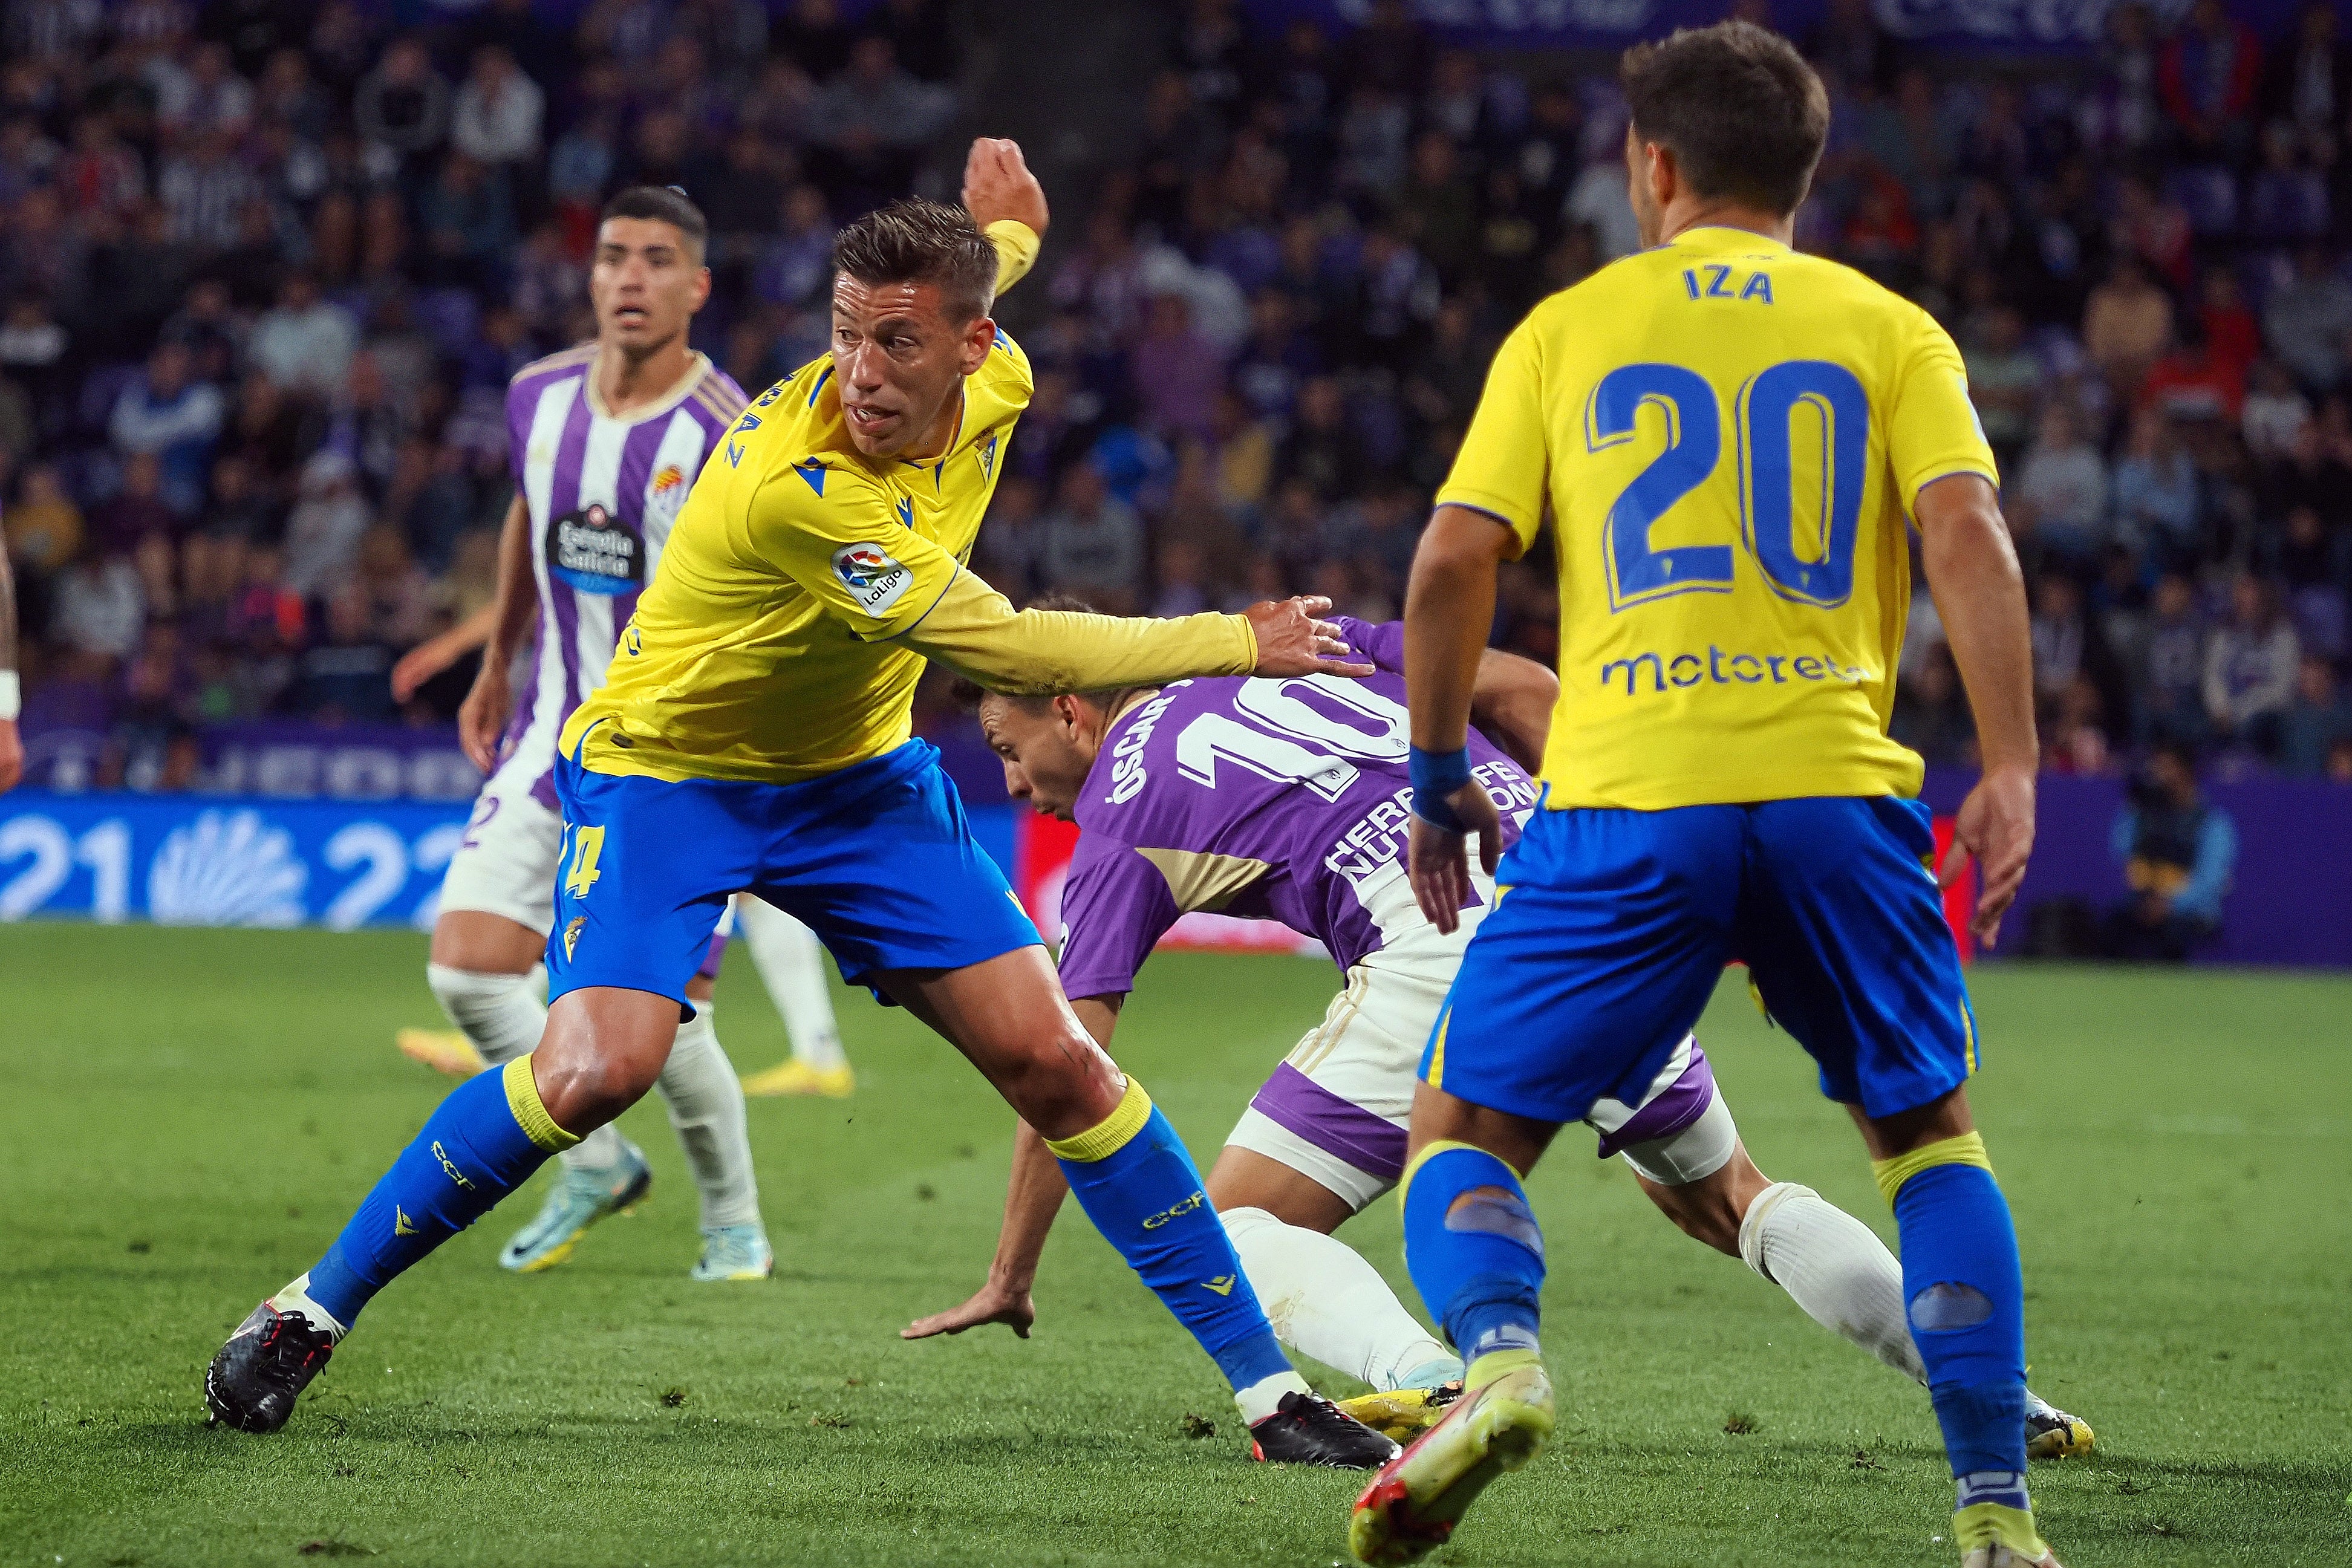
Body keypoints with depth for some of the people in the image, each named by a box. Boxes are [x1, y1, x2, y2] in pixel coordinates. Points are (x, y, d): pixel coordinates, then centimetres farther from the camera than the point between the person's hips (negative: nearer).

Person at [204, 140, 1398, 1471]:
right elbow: (1005, 648, -28)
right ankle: (311, 1312, -6)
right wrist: (1236, 644, -20)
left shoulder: (993, 381, -12)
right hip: (666, 770, -6)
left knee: (1055, 1062, -2)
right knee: (598, 1069, -25)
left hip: (858, 776, 6)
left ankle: (1265, 1385, 7)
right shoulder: (793, 484, -34)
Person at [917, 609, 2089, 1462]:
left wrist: (1010, 1280, 16)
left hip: (1444, 942, -6)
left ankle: (1432, 1383, -24)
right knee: (1725, 1202, 24)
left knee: (1240, 1222, 4)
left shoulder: (1116, 821, 13)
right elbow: (1519, 691, 19)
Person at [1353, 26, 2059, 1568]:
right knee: (1930, 1133, 19)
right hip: (1836, 788, 1)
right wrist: (2011, 769, -5)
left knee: (1464, 1133, 9)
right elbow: (1969, 534, -3)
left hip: (1626, 804, -1)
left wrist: (1439, 780, 15)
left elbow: (1453, 565, 4)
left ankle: (1500, 1355, -23)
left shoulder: (1569, 328, 13)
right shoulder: (1889, 330, 13)